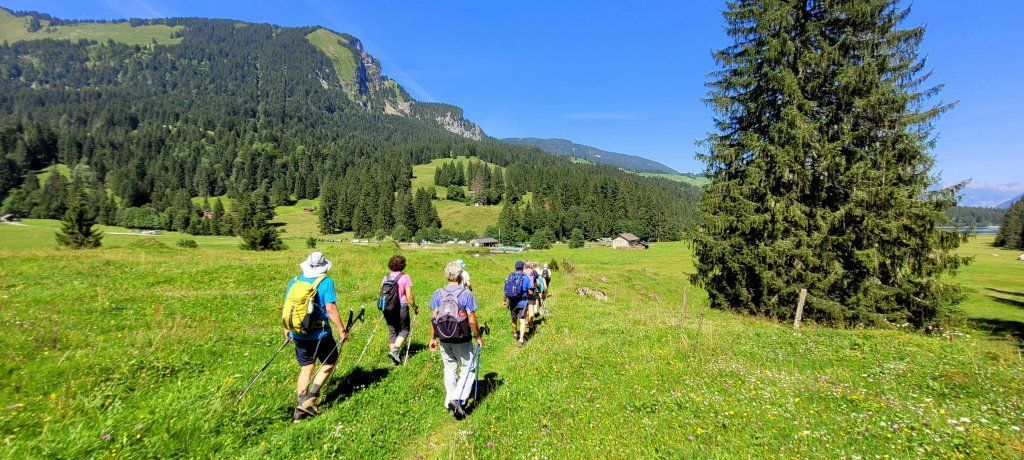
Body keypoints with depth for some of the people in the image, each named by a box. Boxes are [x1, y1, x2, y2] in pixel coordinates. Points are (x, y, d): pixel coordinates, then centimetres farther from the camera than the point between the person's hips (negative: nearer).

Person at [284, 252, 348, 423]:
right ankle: (310, 398, 6)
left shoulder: (295, 280, 4)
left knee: (305, 367, 18)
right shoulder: (326, 282, -12)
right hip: (319, 334, -5)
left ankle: (301, 405, 22)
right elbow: (331, 309, -18)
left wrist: (287, 329, 22)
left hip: (298, 334, 5)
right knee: (330, 363, 15)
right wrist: (342, 330, -11)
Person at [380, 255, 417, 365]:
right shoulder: (405, 277, -8)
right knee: (404, 330, 10)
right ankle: (395, 349, -7)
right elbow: (409, 296, -11)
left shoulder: (385, 277, 6)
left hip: (387, 310, 5)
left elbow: (381, 294, 10)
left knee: (392, 332, 14)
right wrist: (414, 307, 3)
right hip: (401, 308, -4)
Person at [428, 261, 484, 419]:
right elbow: (472, 320, -11)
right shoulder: (466, 294, -13)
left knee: (450, 369, 19)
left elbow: (433, 318, 0)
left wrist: (433, 338, 11)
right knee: (468, 369, 11)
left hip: (444, 340, 4)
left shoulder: (438, 294, -3)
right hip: (462, 340, -4)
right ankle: (457, 399, -2)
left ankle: (450, 401, 30)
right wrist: (478, 337, 2)